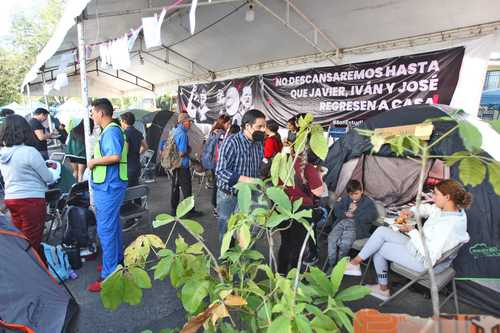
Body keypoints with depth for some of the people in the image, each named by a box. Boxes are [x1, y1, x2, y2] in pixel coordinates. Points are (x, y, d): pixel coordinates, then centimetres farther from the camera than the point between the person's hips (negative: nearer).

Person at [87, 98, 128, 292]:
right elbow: (123, 147, 23)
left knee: (105, 230, -5)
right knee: (113, 226, 21)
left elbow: (115, 156, -29)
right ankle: (117, 260, 36)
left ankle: (109, 275, 3)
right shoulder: (112, 130, 14)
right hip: (108, 187, 11)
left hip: (108, 187, -11)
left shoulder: (111, 131, -17)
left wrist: (94, 161, -15)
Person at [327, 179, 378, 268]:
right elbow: (336, 210, 12)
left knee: (345, 243, -29)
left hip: (356, 226, -4)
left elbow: (373, 216, -6)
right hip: (342, 222, 4)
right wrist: (346, 214, -8)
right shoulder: (345, 199, 21)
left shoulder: (368, 202, 9)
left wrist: (356, 212, -8)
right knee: (331, 238, -22)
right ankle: (331, 263, -10)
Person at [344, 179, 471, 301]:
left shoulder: (449, 224, -31)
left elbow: (429, 252, -30)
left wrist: (412, 231, -20)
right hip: (417, 247, 9)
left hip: (421, 260, -9)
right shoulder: (445, 209, -5)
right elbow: (427, 208, 17)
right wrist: (412, 212, -3)